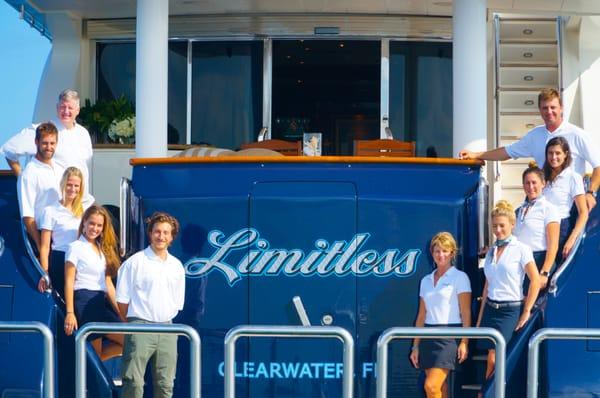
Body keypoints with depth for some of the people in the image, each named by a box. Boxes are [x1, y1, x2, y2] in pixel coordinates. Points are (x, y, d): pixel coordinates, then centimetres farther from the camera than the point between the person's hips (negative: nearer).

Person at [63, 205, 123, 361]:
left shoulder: (103, 250, 21)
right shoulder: (75, 247, 2)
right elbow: (69, 282, -5)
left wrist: (120, 313, 11)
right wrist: (70, 313, -14)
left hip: (102, 301, 7)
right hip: (85, 300, -7)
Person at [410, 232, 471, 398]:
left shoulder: (459, 277, 0)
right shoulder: (426, 280, 15)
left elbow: (466, 313, -5)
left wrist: (464, 342, -13)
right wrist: (416, 346, 12)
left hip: (449, 336, -6)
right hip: (429, 336, 6)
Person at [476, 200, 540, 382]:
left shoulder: (521, 249, -4)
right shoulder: (491, 251, 13)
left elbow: (535, 280, -6)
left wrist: (526, 311, -8)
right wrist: (480, 317, 14)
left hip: (510, 310, -5)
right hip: (490, 308, 5)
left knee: (494, 360, -11)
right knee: (492, 360, 0)